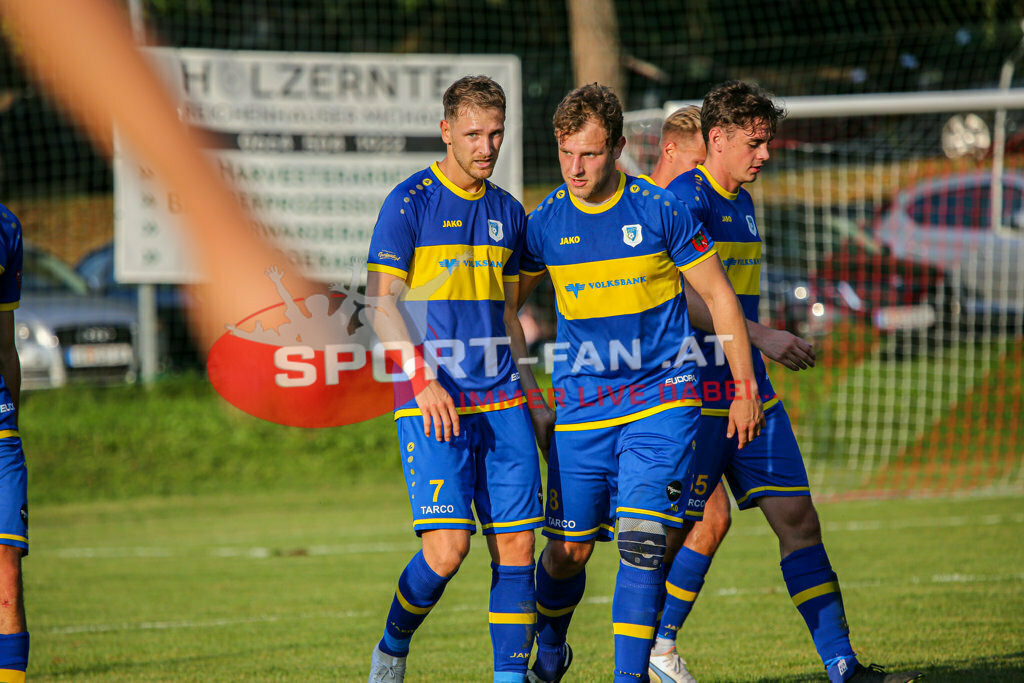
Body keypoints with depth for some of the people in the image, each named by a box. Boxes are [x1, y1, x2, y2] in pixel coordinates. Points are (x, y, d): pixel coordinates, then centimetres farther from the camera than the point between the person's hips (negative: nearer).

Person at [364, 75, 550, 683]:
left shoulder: (508, 212, 15)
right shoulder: (410, 202, -3)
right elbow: (381, 302, -5)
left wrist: (532, 397, 20)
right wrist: (424, 381, -16)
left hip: (502, 403, 5)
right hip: (434, 403, -5)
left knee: (516, 545, -2)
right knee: (447, 547, -14)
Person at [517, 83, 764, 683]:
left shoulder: (660, 210, -8)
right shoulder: (545, 223, 0)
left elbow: (720, 296, 1)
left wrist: (745, 388, 2)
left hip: (661, 399, -2)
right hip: (581, 408, 2)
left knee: (641, 539, -16)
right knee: (569, 551, 5)